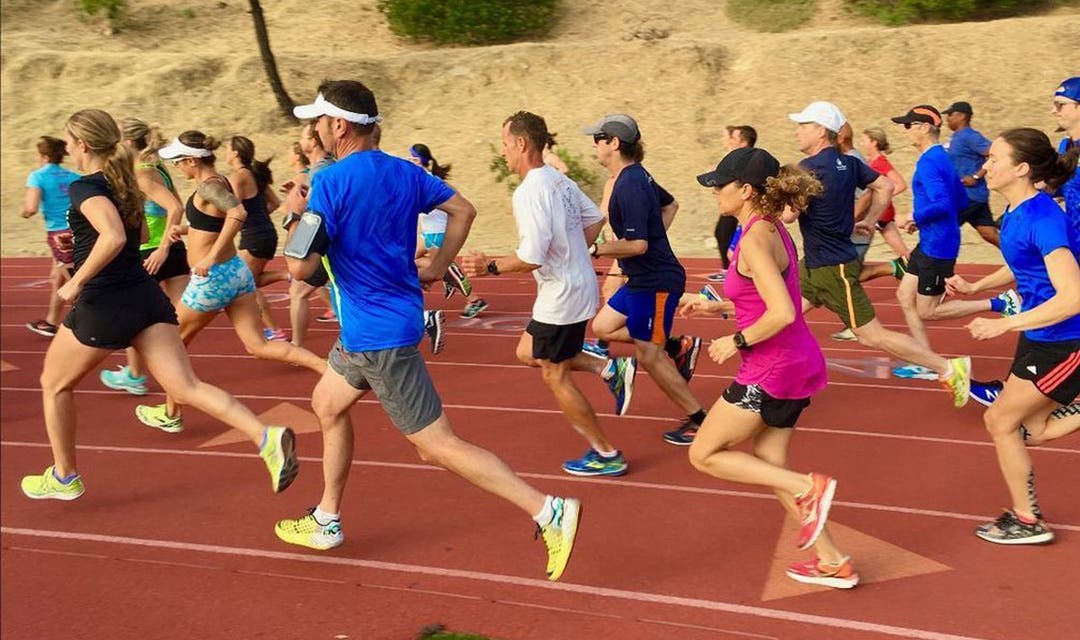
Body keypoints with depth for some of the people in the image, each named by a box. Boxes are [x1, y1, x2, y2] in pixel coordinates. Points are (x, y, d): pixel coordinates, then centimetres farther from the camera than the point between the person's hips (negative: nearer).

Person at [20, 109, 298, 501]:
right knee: (186, 387, -4)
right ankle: (267, 438, -25)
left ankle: (64, 478, 31)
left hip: (103, 306, -7)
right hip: (146, 296, 7)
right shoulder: (125, 184, 13)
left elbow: (114, 238, -30)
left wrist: (76, 283, -20)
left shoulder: (85, 187, -12)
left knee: (54, 385, 19)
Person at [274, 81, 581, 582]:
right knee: (327, 405, 25)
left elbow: (299, 266, -21)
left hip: (378, 334, -10)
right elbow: (463, 210, 11)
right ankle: (326, 522, 37)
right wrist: (437, 268, 14)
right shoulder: (403, 171, 5)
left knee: (437, 446, -6)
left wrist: (296, 213, -4)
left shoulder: (330, 182, -20)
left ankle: (549, 511, -9)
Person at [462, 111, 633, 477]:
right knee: (528, 353, 22)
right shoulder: (559, 180, 7)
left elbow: (532, 258, -28)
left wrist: (491, 267, -16)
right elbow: (595, 219, 18)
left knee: (554, 376, 4)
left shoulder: (529, 192, -22)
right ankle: (610, 369, 14)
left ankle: (606, 455, 12)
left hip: (562, 296, -10)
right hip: (579, 284, 10)